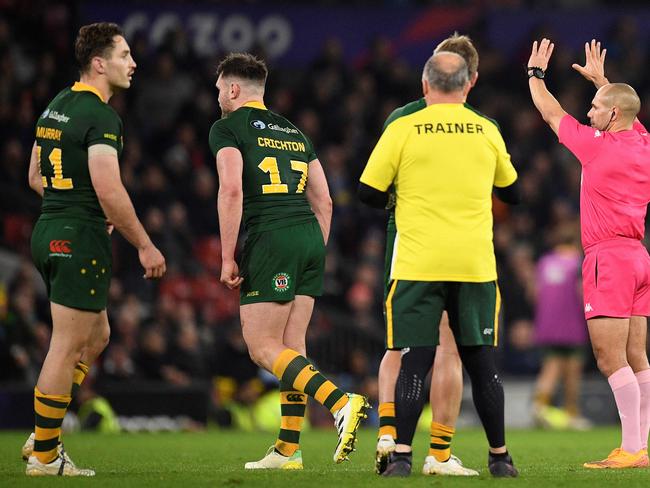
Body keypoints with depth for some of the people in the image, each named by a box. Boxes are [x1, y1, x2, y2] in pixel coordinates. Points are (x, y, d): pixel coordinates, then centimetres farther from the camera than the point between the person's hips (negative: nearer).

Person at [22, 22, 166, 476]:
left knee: (96, 335, 19)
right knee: (68, 346, -4)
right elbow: (108, 190, -23)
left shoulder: (57, 106, 13)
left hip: (49, 231, 10)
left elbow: (36, 176, 21)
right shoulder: (100, 116, -16)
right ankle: (44, 454, 1)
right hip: (80, 238, -10)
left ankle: (43, 436, 16)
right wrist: (145, 245, -16)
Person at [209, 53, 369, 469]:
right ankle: (288, 450, 6)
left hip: (270, 239, -7)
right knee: (291, 346, 8)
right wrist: (316, 257, 23)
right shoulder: (294, 132, 22)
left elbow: (231, 191, -12)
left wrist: (227, 258, -8)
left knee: (263, 348, -4)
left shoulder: (228, 127, 2)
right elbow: (324, 200, 19)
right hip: (310, 236, 7)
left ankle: (342, 403, -22)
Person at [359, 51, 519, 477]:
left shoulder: (403, 129, -1)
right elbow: (511, 190, 21)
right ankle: (500, 456, 15)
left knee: (416, 361, -1)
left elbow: (371, 194, 2)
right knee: (481, 362, 9)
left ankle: (402, 455, -7)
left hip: (418, 266, -2)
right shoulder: (487, 131, 7)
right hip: (476, 263, 2)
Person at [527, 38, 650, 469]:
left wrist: (536, 74, 22)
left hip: (608, 256, -8)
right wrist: (600, 79, 45)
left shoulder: (598, 145, -8)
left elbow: (551, 113, 7)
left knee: (610, 358, -10)